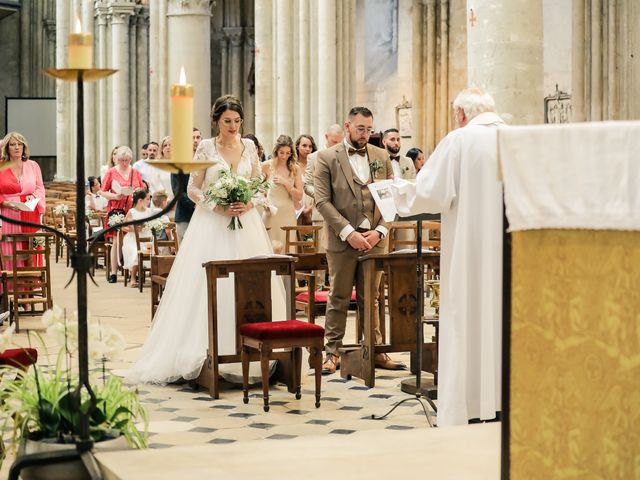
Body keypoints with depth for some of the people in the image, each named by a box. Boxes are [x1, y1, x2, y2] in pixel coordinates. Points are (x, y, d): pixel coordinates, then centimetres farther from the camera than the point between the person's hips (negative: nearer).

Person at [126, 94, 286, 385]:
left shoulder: (249, 147, 9)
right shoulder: (206, 148, 0)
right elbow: (193, 190, -1)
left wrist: (249, 204, -7)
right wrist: (218, 206, -14)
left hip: (245, 223, 3)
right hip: (211, 227, -3)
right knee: (208, 286, -7)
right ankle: (206, 352, -4)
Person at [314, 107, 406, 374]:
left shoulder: (381, 157, 10)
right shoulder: (327, 158, -1)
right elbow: (323, 201, -7)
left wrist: (380, 231, -6)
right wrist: (349, 233, -15)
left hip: (374, 240, 3)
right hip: (342, 241, -3)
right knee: (339, 299, 4)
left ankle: (375, 350, 15)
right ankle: (332, 353, 10)